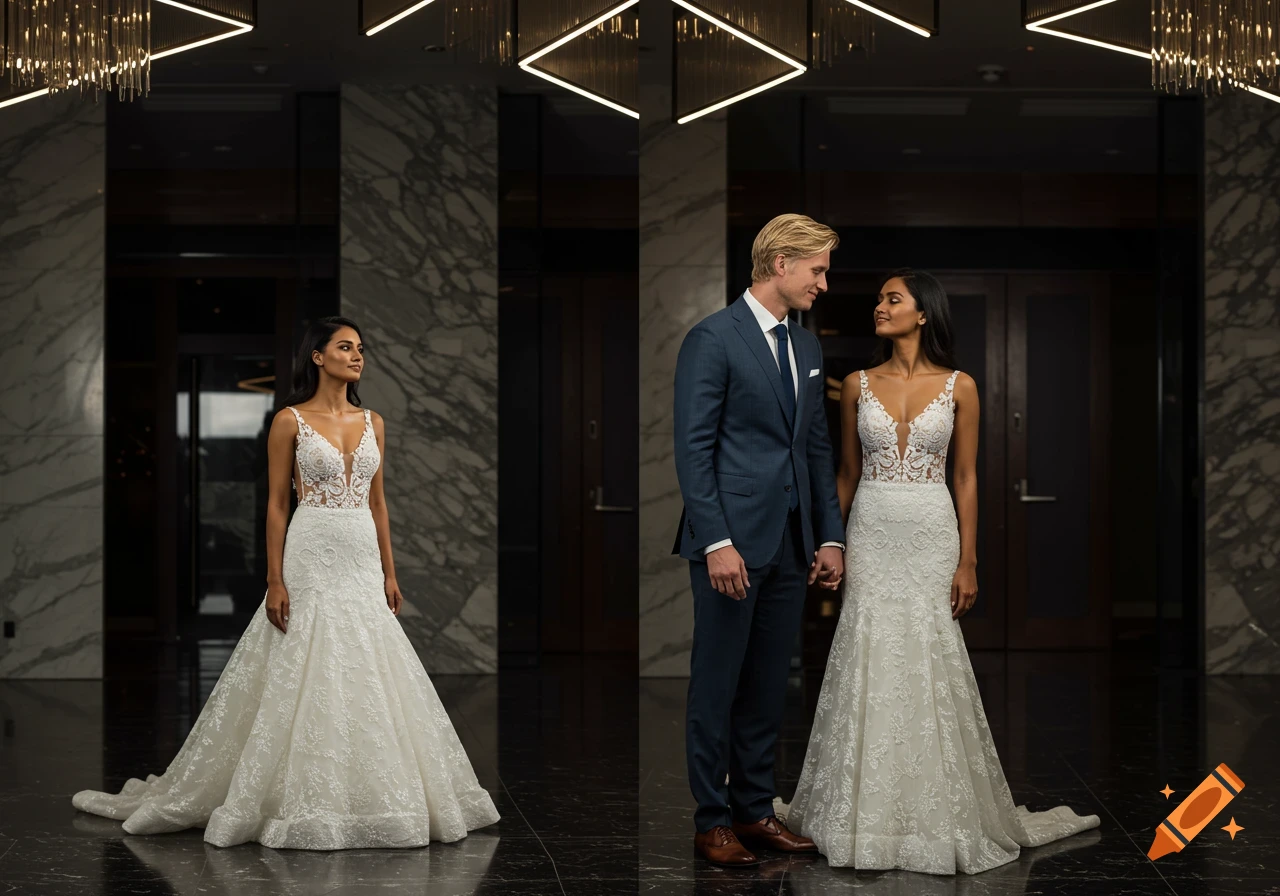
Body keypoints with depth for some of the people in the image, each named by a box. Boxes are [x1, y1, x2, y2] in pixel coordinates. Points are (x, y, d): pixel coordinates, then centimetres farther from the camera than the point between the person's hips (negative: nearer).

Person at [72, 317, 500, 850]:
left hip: (362, 561, 5)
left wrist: (389, 572, 10)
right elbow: (277, 503, -4)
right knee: (306, 679, -3)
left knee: (366, 681, 5)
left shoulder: (372, 423, 11)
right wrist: (274, 581, -11)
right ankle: (305, 803, 7)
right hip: (312, 559, -5)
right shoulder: (290, 421, -3)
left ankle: (368, 798, 16)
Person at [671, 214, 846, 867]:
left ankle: (755, 809, 21)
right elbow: (693, 449, -13)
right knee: (716, 688, 2)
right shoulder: (713, 339, -9)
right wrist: (716, 542, -18)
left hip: (790, 545, 7)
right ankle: (712, 820, 10)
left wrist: (830, 536, 11)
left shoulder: (806, 347, 15)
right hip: (732, 542, -7)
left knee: (768, 689, 12)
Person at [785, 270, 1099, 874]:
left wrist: (967, 561, -3)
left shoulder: (959, 387, 0)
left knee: (929, 663, 0)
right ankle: (870, 817, 10)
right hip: (871, 535, 1)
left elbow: (966, 478, 1)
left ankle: (939, 816, 12)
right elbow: (847, 474, 10)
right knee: (870, 664, 0)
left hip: (932, 535, -1)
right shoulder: (858, 385, 5)